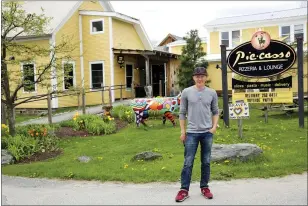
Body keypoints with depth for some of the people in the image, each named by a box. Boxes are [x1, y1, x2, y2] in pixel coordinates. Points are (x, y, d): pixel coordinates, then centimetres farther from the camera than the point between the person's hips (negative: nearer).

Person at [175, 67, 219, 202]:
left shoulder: (212, 93, 3)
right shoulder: (186, 92, -1)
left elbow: (215, 112, 10)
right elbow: (182, 112, 3)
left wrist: (214, 126, -3)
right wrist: (182, 131, 0)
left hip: (207, 133, 2)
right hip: (191, 132, -2)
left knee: (206, 162, 10)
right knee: (188, 162, 0)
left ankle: (204, 187, 22)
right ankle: (184, 190, 7)